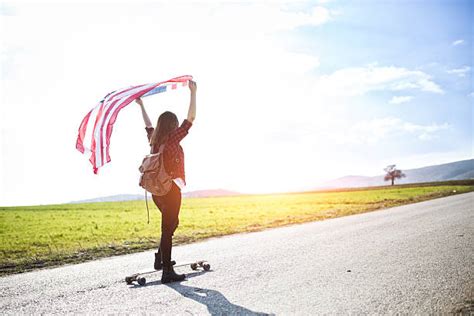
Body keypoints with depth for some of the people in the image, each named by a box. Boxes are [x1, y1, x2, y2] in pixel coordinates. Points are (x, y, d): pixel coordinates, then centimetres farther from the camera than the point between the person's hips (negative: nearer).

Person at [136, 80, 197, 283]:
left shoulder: (154, 140, 7)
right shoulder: (173, 139, -13)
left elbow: (148, 125, 27)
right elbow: (191, 118, -15)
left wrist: (142, 106, 39)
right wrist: (193, 93, -11)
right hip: (171, 190, -8)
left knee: (171, 223, 25)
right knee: (168, 229, -4)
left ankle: (160, 258, 30)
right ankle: (167, 272, 3)